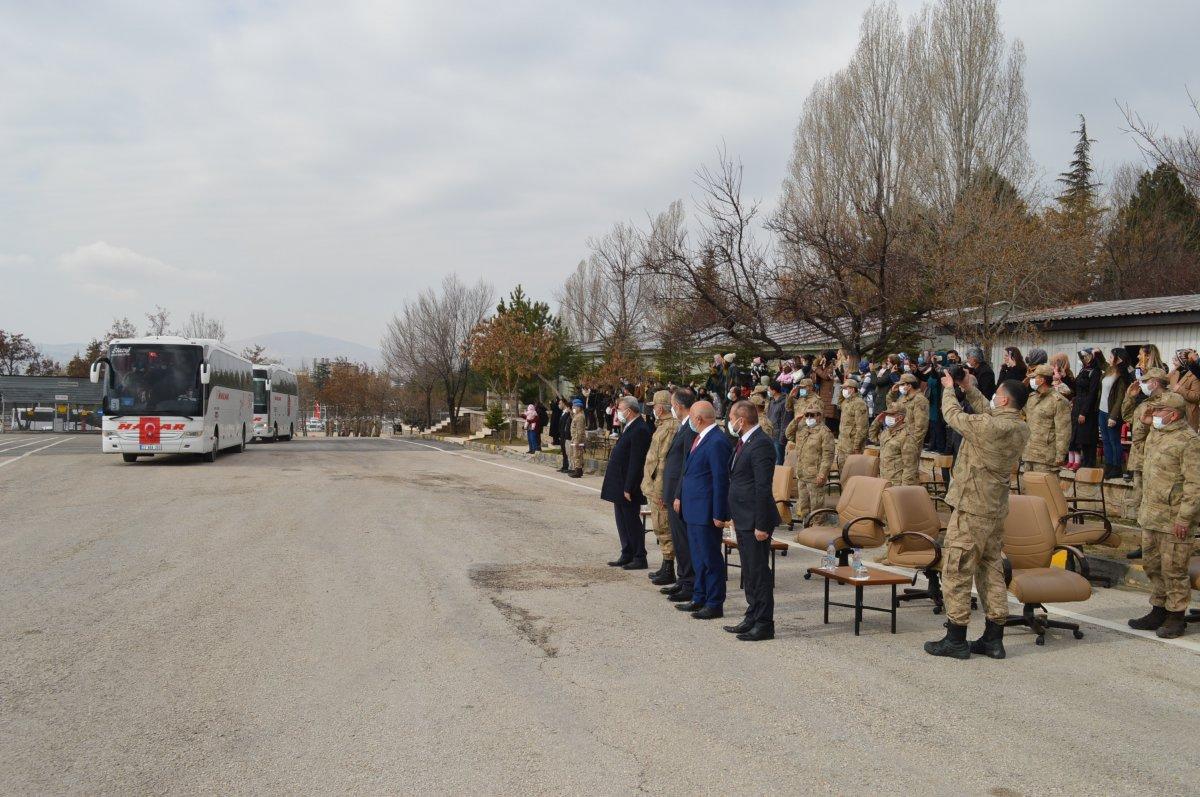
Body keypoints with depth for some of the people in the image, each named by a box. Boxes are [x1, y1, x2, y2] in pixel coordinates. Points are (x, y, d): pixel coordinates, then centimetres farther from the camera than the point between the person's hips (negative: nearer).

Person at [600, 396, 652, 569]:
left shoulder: (639, 431, -19)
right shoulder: (628, 428, 13)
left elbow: (636, 463, -22)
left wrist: (628, 488, -22)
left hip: (628, 487, -10)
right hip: (619, 486, 10)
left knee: (632, 522, 0)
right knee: (622, 522, 15)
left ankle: (640, 558, 9)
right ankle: (627, 555, 25)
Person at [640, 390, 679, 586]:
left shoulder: (670, 428, -18)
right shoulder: (662, 426, 15)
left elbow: (664, 461, -22)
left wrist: (659, 491, -23)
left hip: (660, 488, -10)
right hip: (653, 486, 10)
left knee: (663, 527, -5)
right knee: (661, 527, 16)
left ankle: (668, 571, 1)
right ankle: (666, 568, 24)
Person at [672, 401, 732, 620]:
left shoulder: (717, 443, -19)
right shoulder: (699, 438, 11)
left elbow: (721, 480, -20)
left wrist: (719, 514, -20)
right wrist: (679, 496, 18)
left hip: (706, 511, -10)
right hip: (693, 509, 10)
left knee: (711, 558, 0)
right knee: (698, 556, 18)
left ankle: (715, 604, 9)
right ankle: (699, 599, 29)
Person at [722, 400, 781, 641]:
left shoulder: (761, 444, -18)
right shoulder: (743, 443, 14)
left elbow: (763, 488, -21)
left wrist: (761, 525, -22)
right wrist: (733, 515, 19)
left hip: (755, 521, -10)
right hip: (743, 520, 10)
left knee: (759, 572, -2)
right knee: (749, 572, 17)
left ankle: (764, 624, 6)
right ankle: (753, 617, 27)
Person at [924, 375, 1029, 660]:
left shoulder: (987, 426, -21)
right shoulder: (1021, 430, 3)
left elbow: (954, 415, -7)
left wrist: (949, 388, 11)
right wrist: (969, 389, 18)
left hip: (971, 509, -8)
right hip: (996, 509, 8)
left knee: (956, 571, 0)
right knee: (991, 568, 14)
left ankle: (955, 639, 5)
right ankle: (993, 638, 18)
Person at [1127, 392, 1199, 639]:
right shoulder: (1155, 434, 12)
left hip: (1173, 519, -9)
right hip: (1150, 515, 9)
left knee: (1173, 569, 0)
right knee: (1152, 565, 16)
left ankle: (1176, 617, 13)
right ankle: (1158, 611, 28)